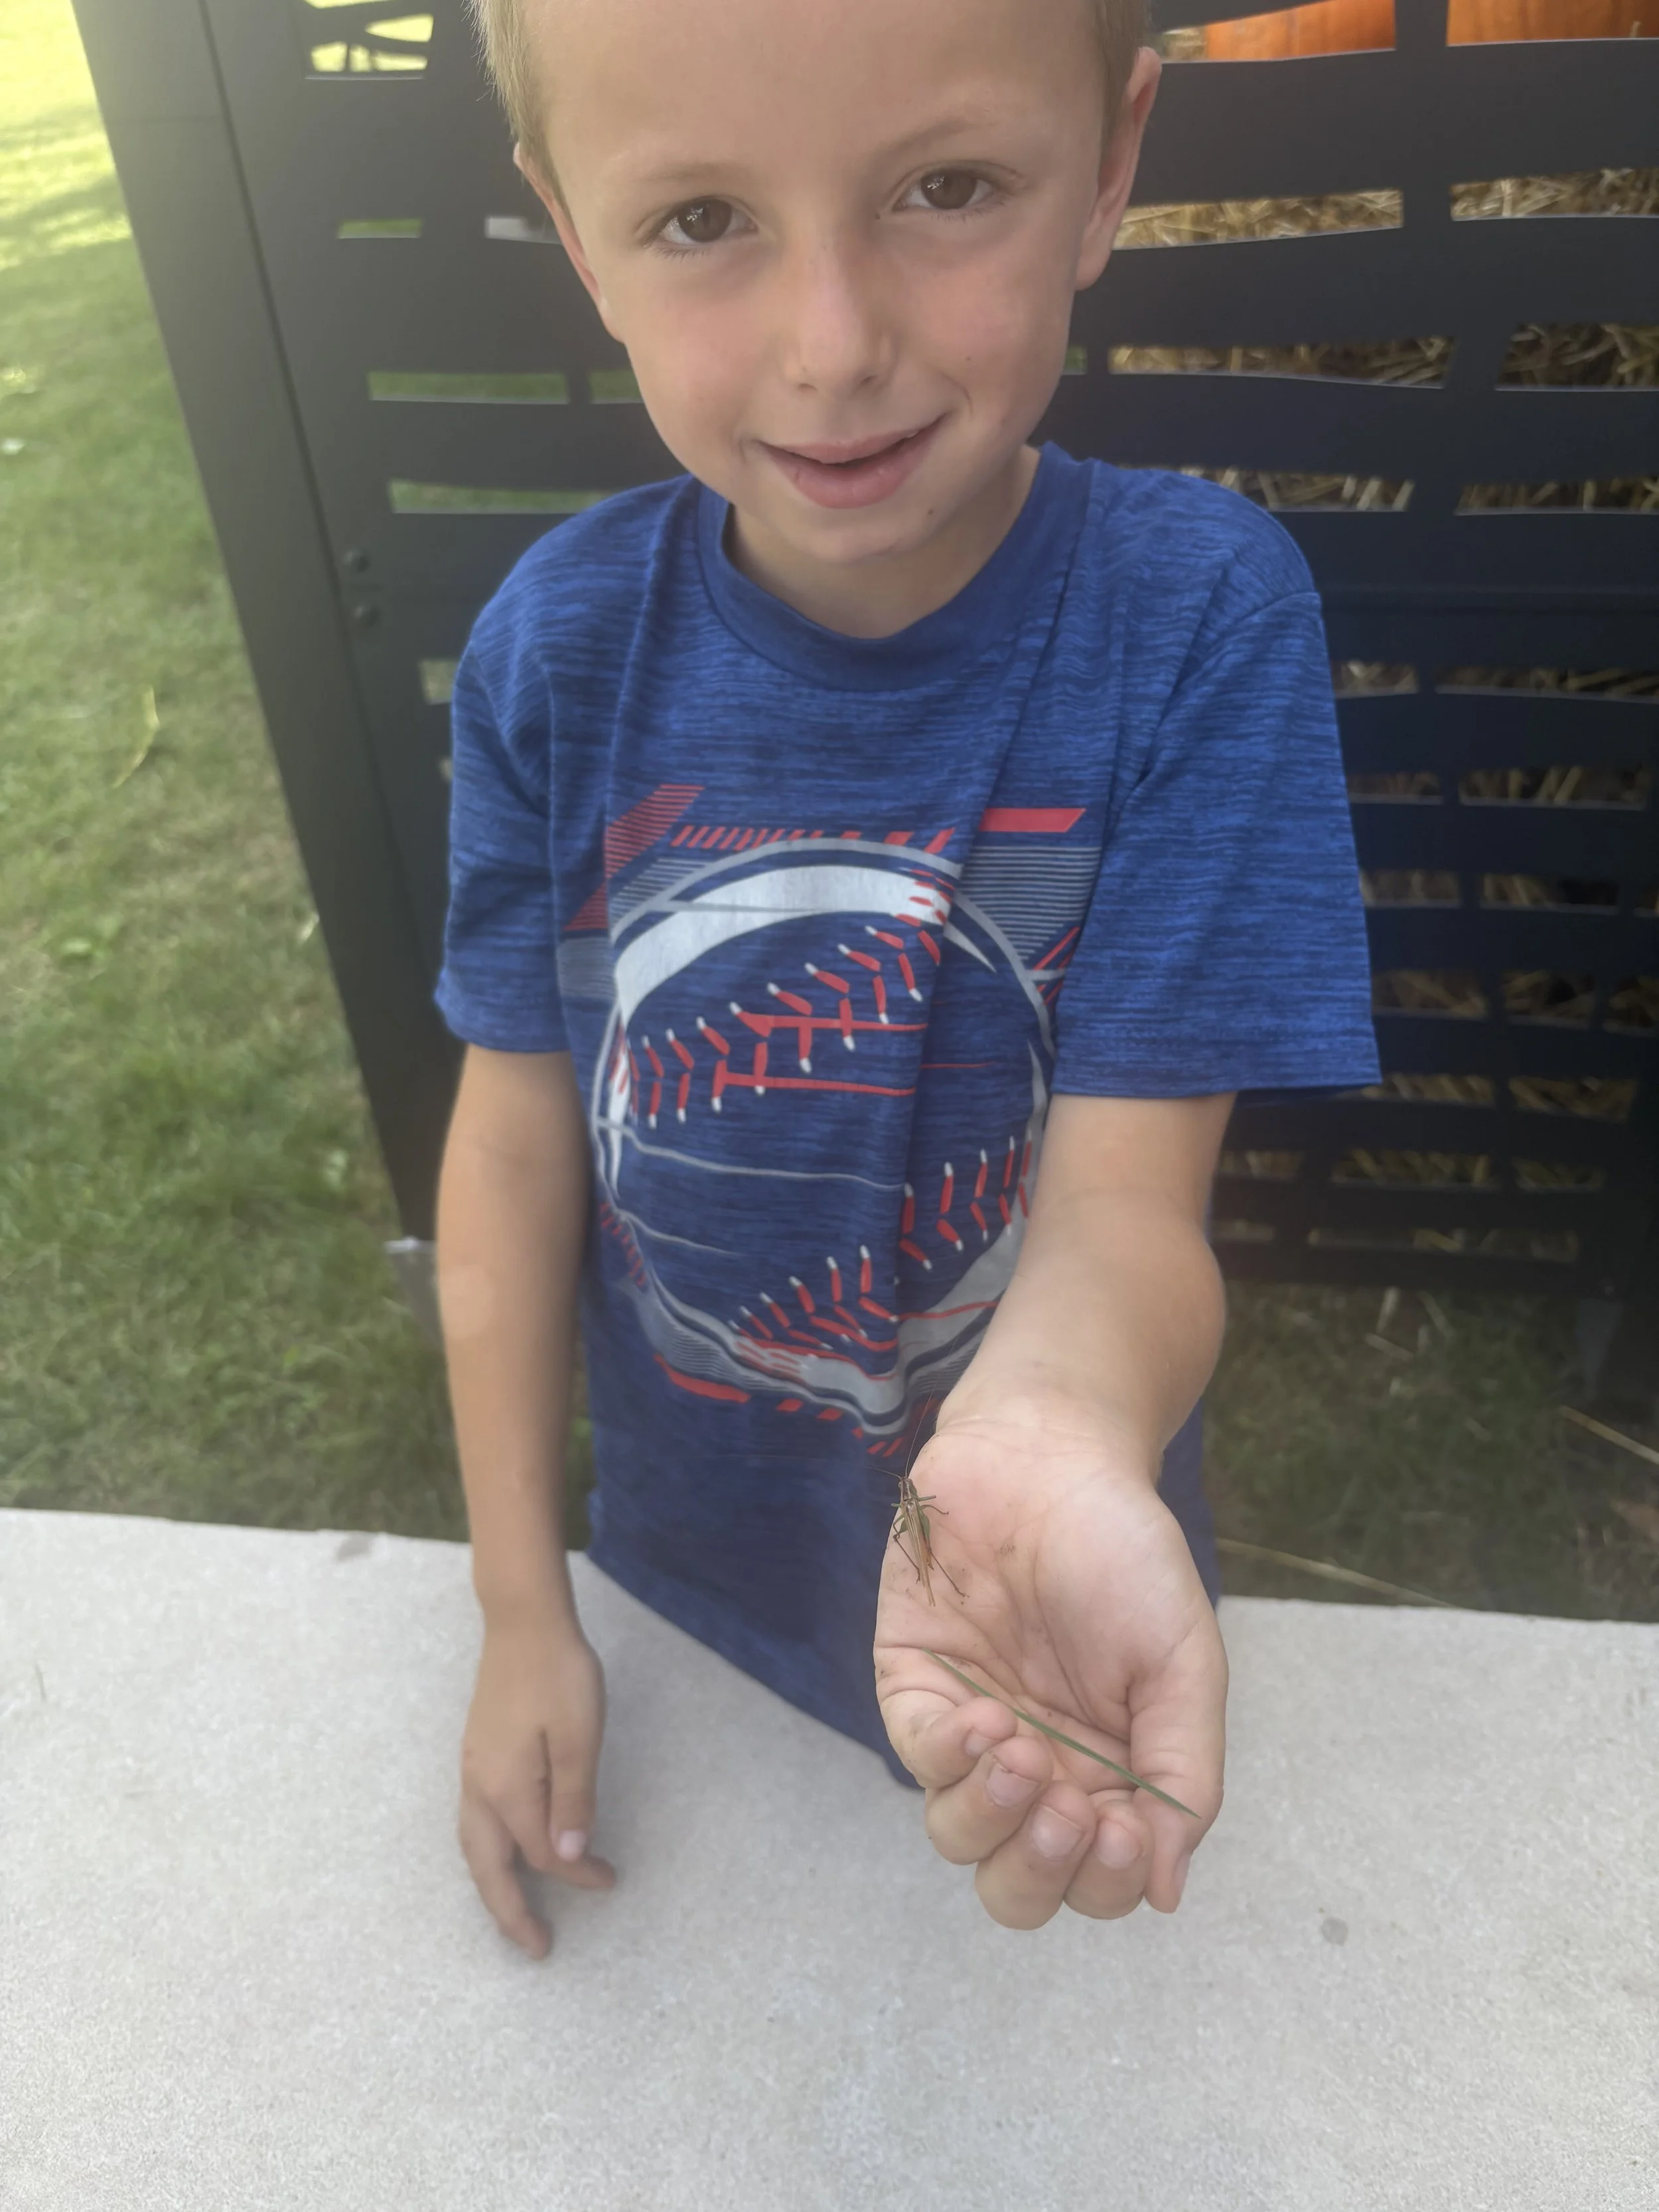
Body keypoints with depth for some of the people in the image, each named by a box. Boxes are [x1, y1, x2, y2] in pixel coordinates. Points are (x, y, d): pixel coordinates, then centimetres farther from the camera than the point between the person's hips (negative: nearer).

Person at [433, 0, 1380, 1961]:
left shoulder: (1199, 612, -23)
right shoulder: (559, 647, -16)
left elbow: (1124, 1190, -26)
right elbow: (521, 1131, -10)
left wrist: (1051, 1440, -49)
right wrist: (521, 1604, -6)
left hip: (1053, 1542, -1)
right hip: (692, 1550, 2)